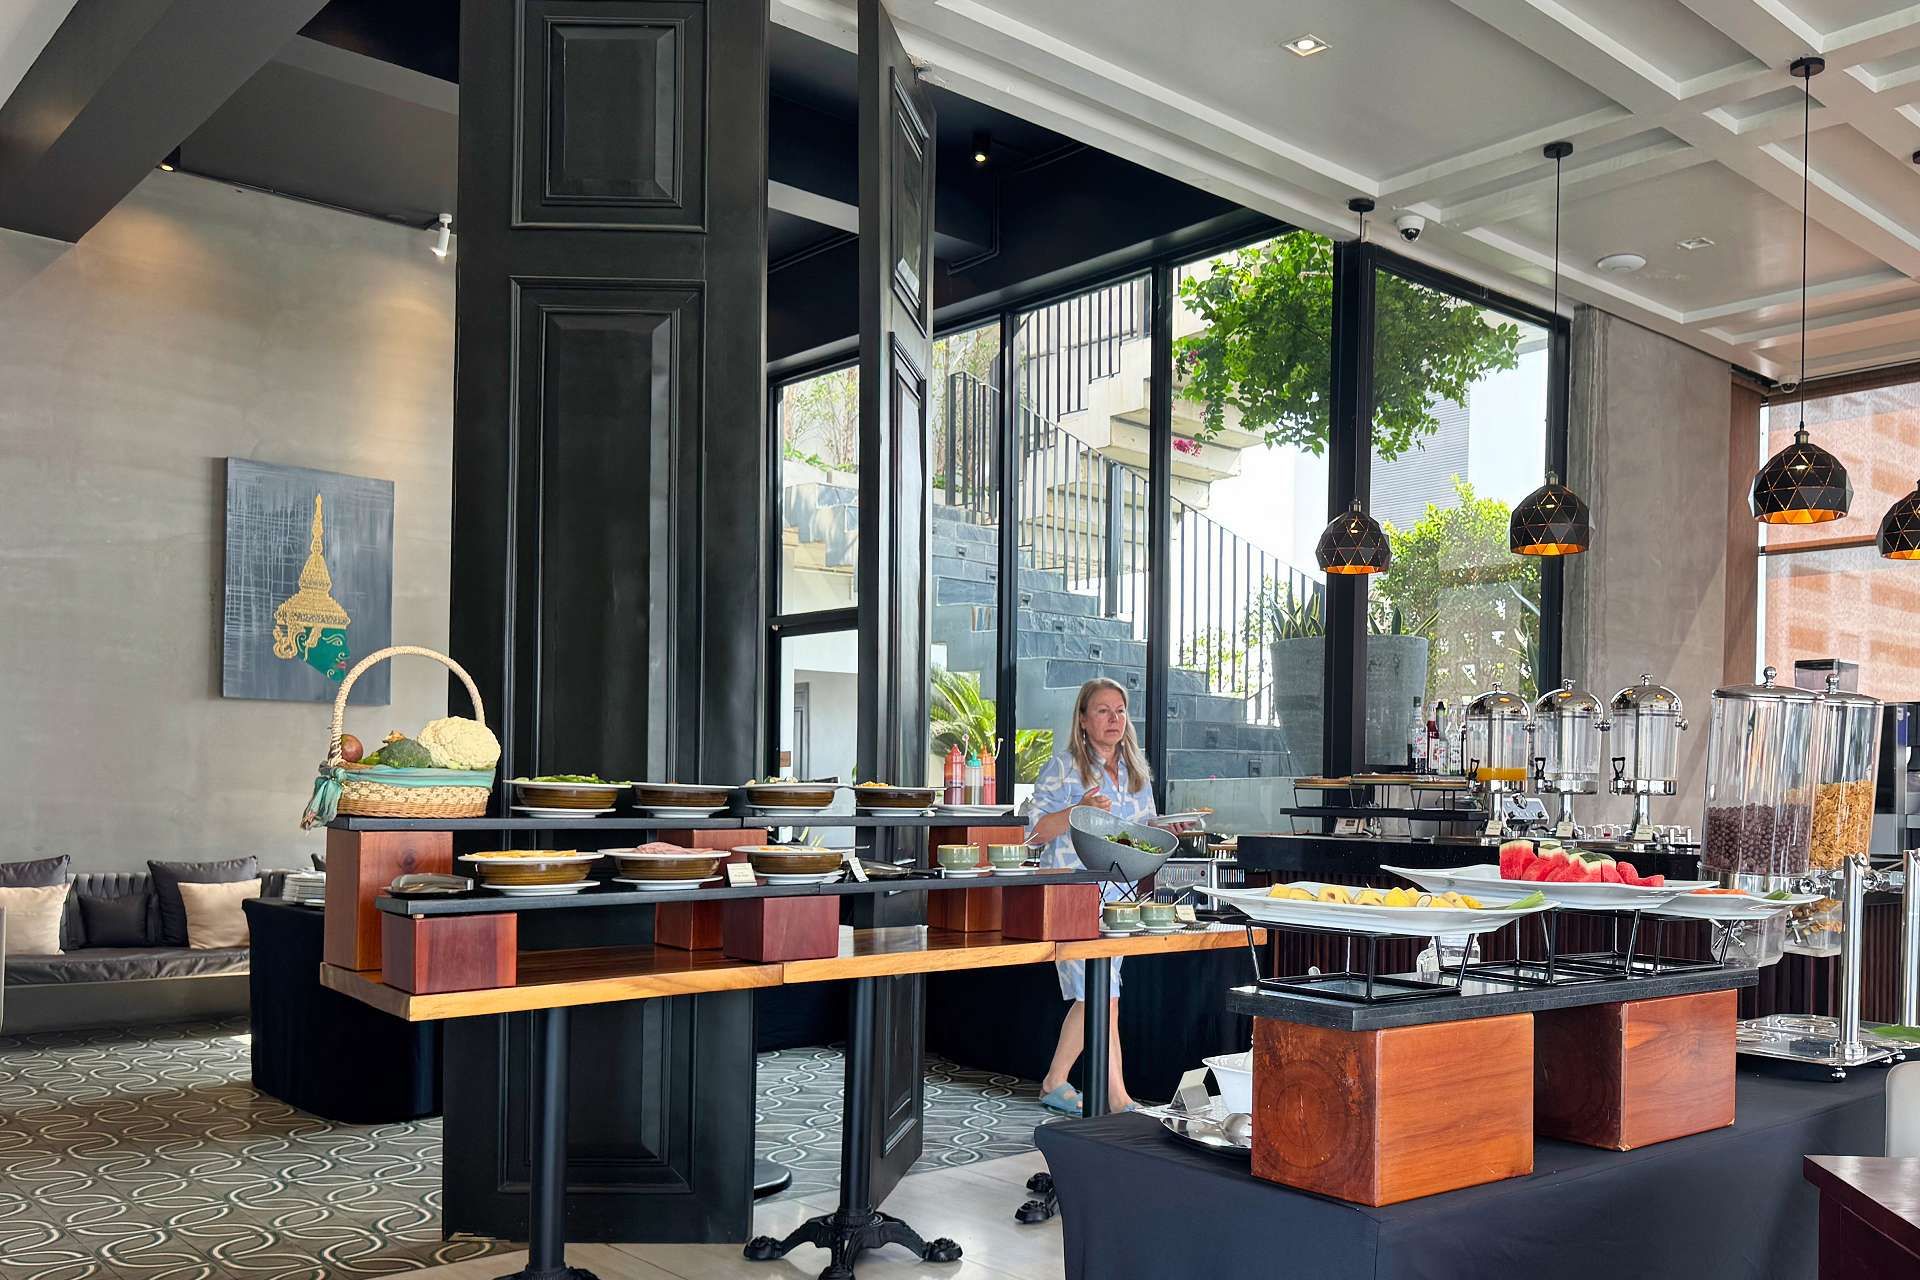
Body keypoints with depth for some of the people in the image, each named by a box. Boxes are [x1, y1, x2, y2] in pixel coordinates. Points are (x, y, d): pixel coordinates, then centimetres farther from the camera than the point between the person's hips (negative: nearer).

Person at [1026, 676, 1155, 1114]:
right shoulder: (1064, 767, -5)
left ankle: (1054, 1084, 25)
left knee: (1088, 997, 11)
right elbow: (1035, 831, -9)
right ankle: (1119, 1100, -6)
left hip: (1118, 895, 7)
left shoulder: (1136, 772, 14)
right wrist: (1078, 811, -23)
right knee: (1103, 997, -10)